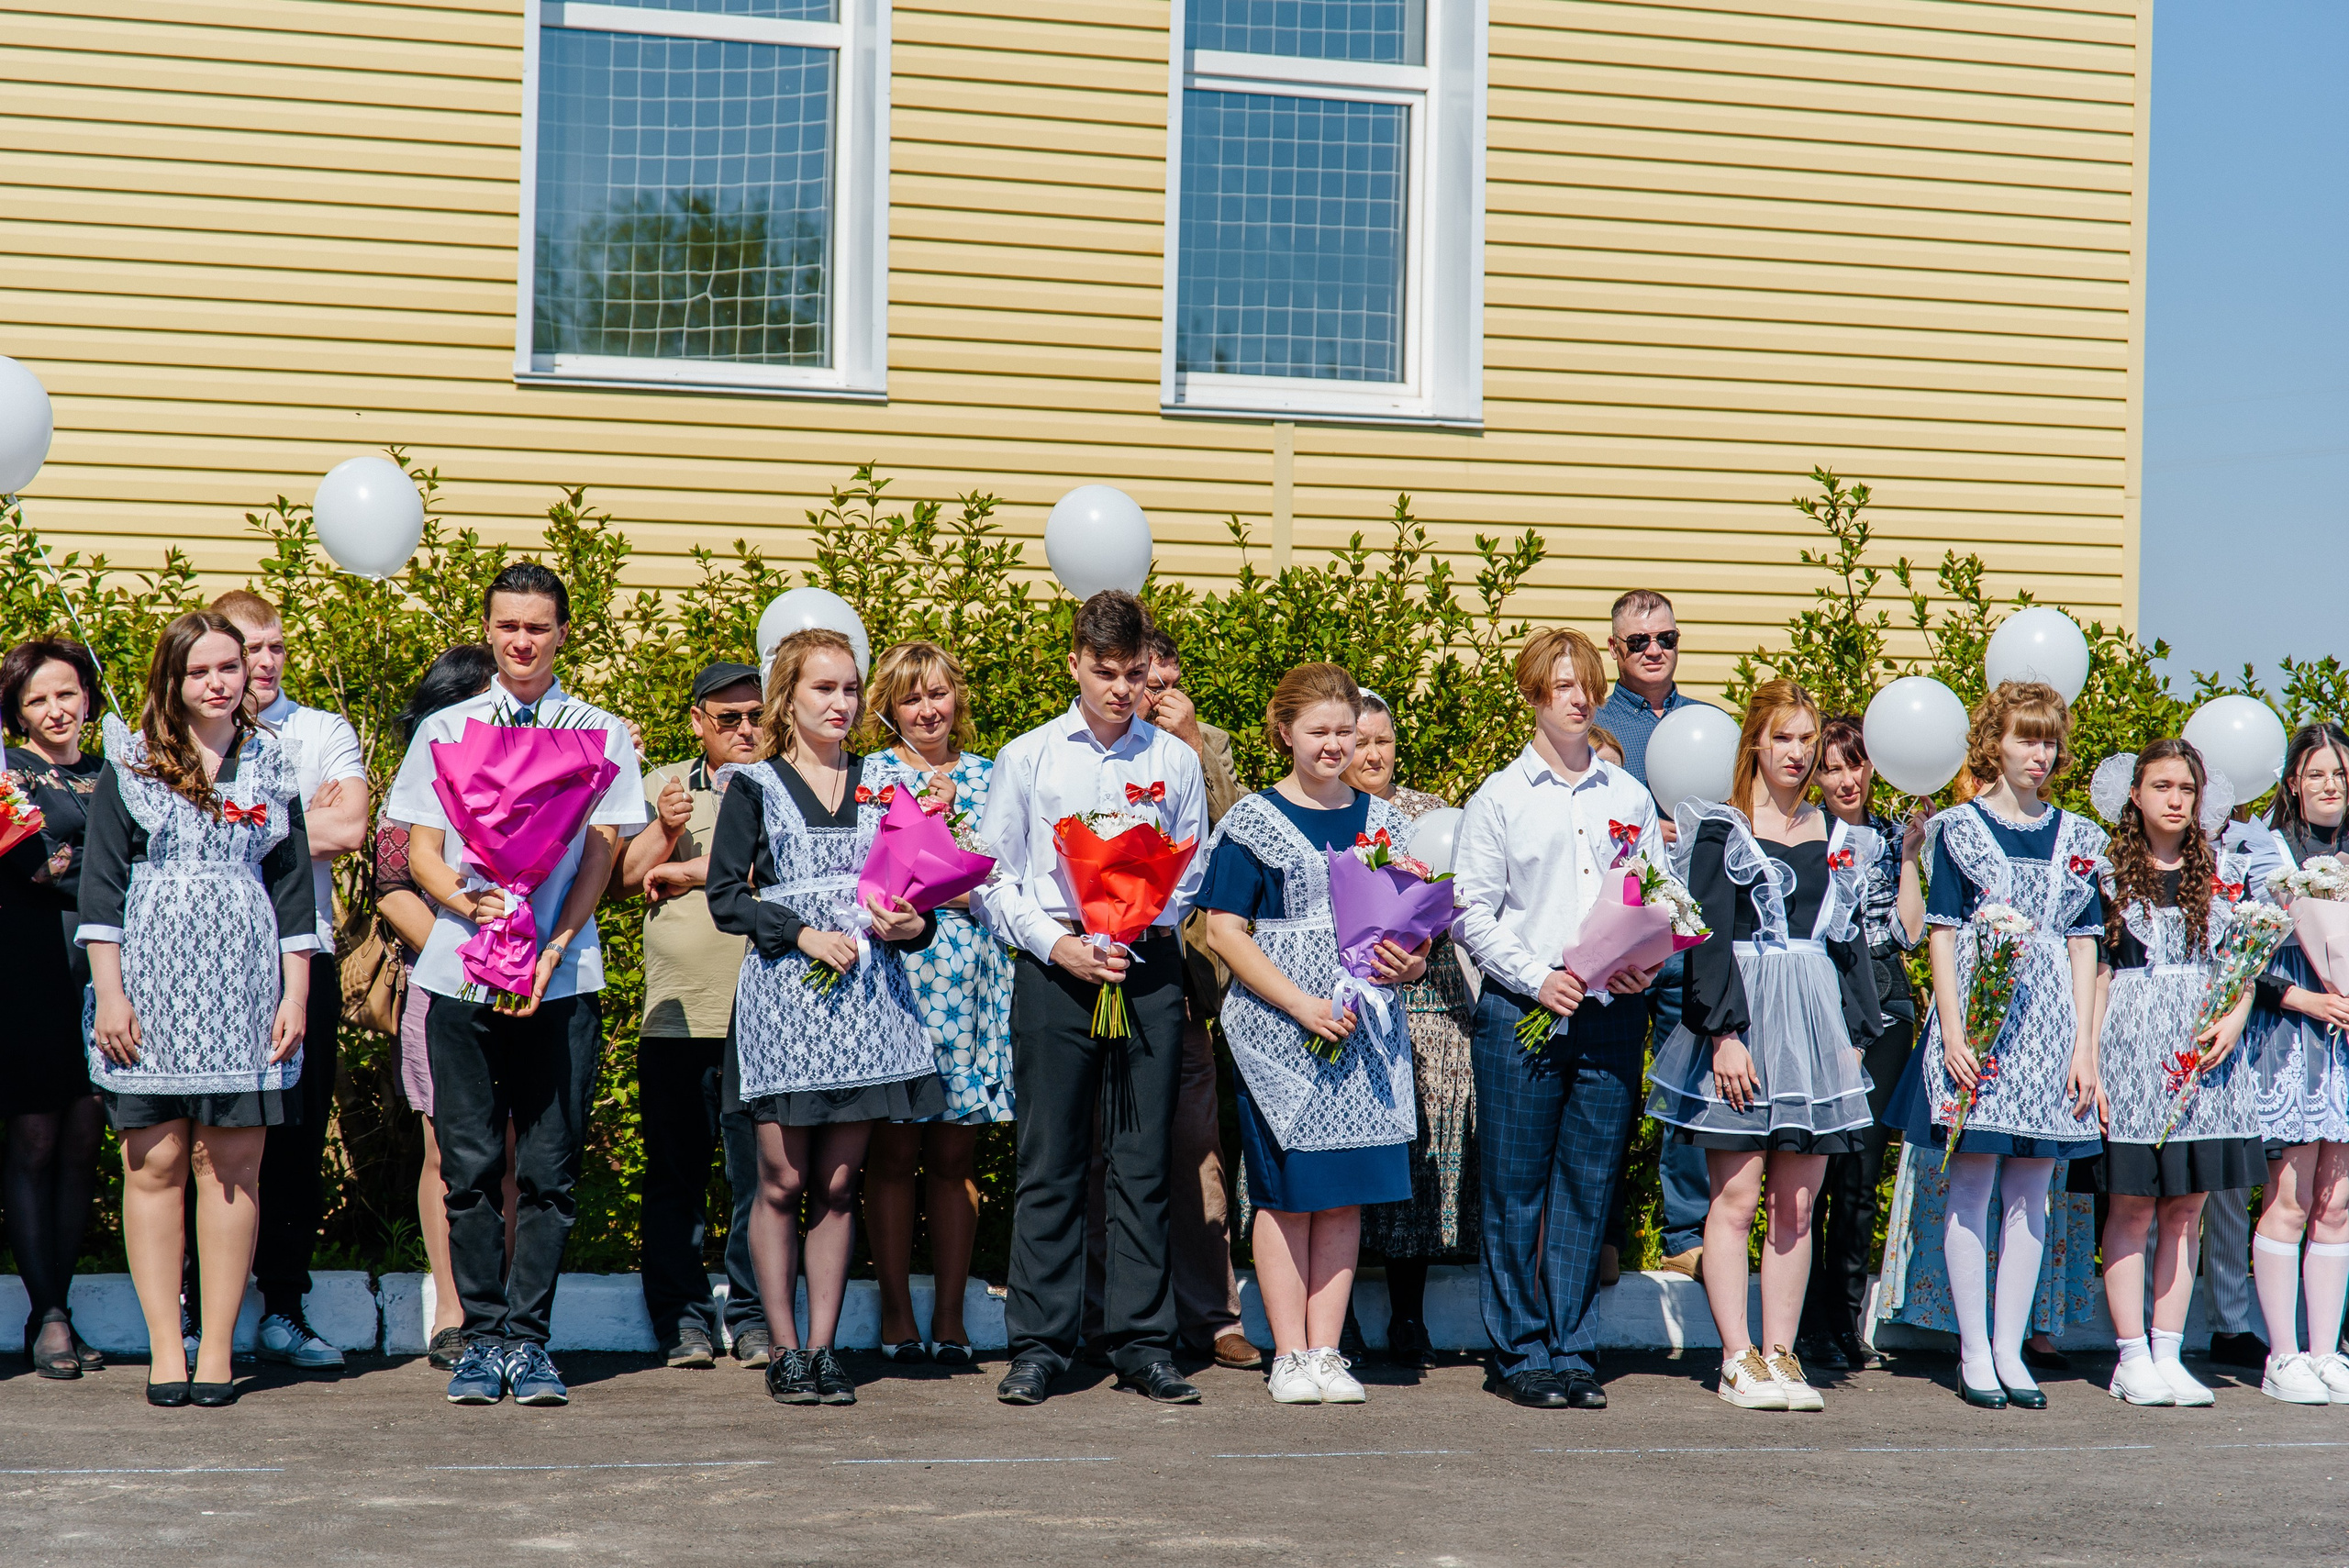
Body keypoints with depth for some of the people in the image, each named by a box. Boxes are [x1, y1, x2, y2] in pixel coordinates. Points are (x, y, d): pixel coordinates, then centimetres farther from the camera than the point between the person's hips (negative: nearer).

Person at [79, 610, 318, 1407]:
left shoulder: (270, 770, 12)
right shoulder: (130, 766, 5)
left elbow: (294, 891, 12)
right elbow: (100, 884, 2)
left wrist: (295, 996, 5)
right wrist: (109, 993, -6)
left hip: (244, 984, 2)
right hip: (151, 982, -2)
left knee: (231, 1165, -1)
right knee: (154, 1163, -3)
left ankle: (218, 1349, 2)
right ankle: (165, 1352, 1)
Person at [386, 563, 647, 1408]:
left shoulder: (602, 734, 9)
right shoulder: (445, 730, 12)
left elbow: (601, 854, 2)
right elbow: (422, 852, 7)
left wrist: (555, 945, -13)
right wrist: (470, 906, -14)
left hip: (563, 976, -1)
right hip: (461, 972, 1)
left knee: (549, 1171, -1)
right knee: (469, 1165, 1)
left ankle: (527, 1340, 6)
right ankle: (480, 1338, 9)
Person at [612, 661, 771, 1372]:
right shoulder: (661, 786, 17)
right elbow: (620, 878, 11)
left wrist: (686, 872, -2)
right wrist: (663, 830, -5)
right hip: (674, 1015, 2)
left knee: (760, 1176, -1)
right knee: (674, 1176, 4)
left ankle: (755, 1319, 8)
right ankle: (684, 1319, 12)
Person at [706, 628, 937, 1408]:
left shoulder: (880, 786, 14)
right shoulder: (754, 787, 4)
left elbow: (915, 892, 16)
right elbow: (725, 898, -2)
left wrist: (908, 925, -6)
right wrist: (802, 934, -14)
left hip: (866, 994, 3)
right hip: (783, 993, -3)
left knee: (838, 1183, 3)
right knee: (783, 1181, -1)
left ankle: (824, 1347, 7)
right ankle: (784, 1350, 6)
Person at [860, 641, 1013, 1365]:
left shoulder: (987, 776, 13)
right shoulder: (869, 774, 4)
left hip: (969, 974, 3)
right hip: (893, 966, -3)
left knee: (956, 1153, 4)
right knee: (893, 1151, 0)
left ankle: (949, 1315, 9)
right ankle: (897, 1313, 7)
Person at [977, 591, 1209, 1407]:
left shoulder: (1175, 761, 11)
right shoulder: (1027, 757, 7)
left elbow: (1192, 877, 13)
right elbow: (994, 880, 6)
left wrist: (1137, 919, -5)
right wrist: (1055, 943, -9)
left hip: (1148, 969, 1)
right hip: (1053, 969, -1)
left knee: (1144, 1163, 2)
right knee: (1050, 1163, -1)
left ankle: (1142, 1342, 8)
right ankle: (1038, 1347, 4)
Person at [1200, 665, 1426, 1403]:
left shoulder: (1384, 822, 13)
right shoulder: (1253, 822, 0)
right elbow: (1225, 931, -6)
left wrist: (1411, 963, -5)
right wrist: (1303, 1004, -15)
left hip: (1366, 1030, 4)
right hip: (1278, 1032, -4)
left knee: (1347, 1191, 3)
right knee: (1287, 1190, -3)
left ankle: (1326, 1350, 9)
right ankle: (1289, 1356, 4)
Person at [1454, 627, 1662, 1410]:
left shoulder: (1629, 796, 13)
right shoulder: (1500, 797, 3)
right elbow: (1471, 913, -1)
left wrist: (1647, 963, -5)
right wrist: (1536, 977, -12)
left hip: (1612, 1015, 3)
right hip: (1524, 1015, -3)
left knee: (1590, 1186, 4)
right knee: (1515, 1190, -1)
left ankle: (1574, 1351, 11)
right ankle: (1522, 1354, 8)